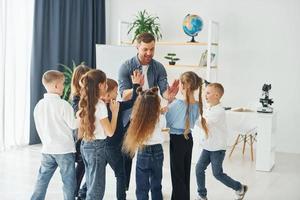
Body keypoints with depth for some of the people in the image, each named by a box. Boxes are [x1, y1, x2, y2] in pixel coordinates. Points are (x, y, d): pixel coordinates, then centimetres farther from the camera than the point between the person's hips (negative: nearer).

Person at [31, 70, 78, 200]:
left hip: (47, 149, 5)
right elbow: (73, 125, -9)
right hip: (64, 150, -5)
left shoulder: (39, 105, 2)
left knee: (42, 180, 12)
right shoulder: (63, 104, -15)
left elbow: (39, 127, 10)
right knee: (68, 182, 6)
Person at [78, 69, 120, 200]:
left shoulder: (85, 103, 6)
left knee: (91, 185, 18)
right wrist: (115, 111, -7)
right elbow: (110, 132, -15)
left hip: (85, 145, 8)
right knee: (97, 188, 1)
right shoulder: (100, 105, -17)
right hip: (97, 146, -8)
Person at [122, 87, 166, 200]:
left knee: (142, 189, 8)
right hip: (157, 152, 2)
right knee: (156, 186, 18)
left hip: (143, 153, -2)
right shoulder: (161, 118, -12)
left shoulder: (137, 118, -17)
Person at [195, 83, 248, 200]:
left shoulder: (220, 111, -21)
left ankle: (240, 188, 22)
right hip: (208, 146, 7)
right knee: (199, 169, 3)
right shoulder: (208, 109, 6)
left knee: (217, 173, 1)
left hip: (218, 148, -7)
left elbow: (203, 123, -27)